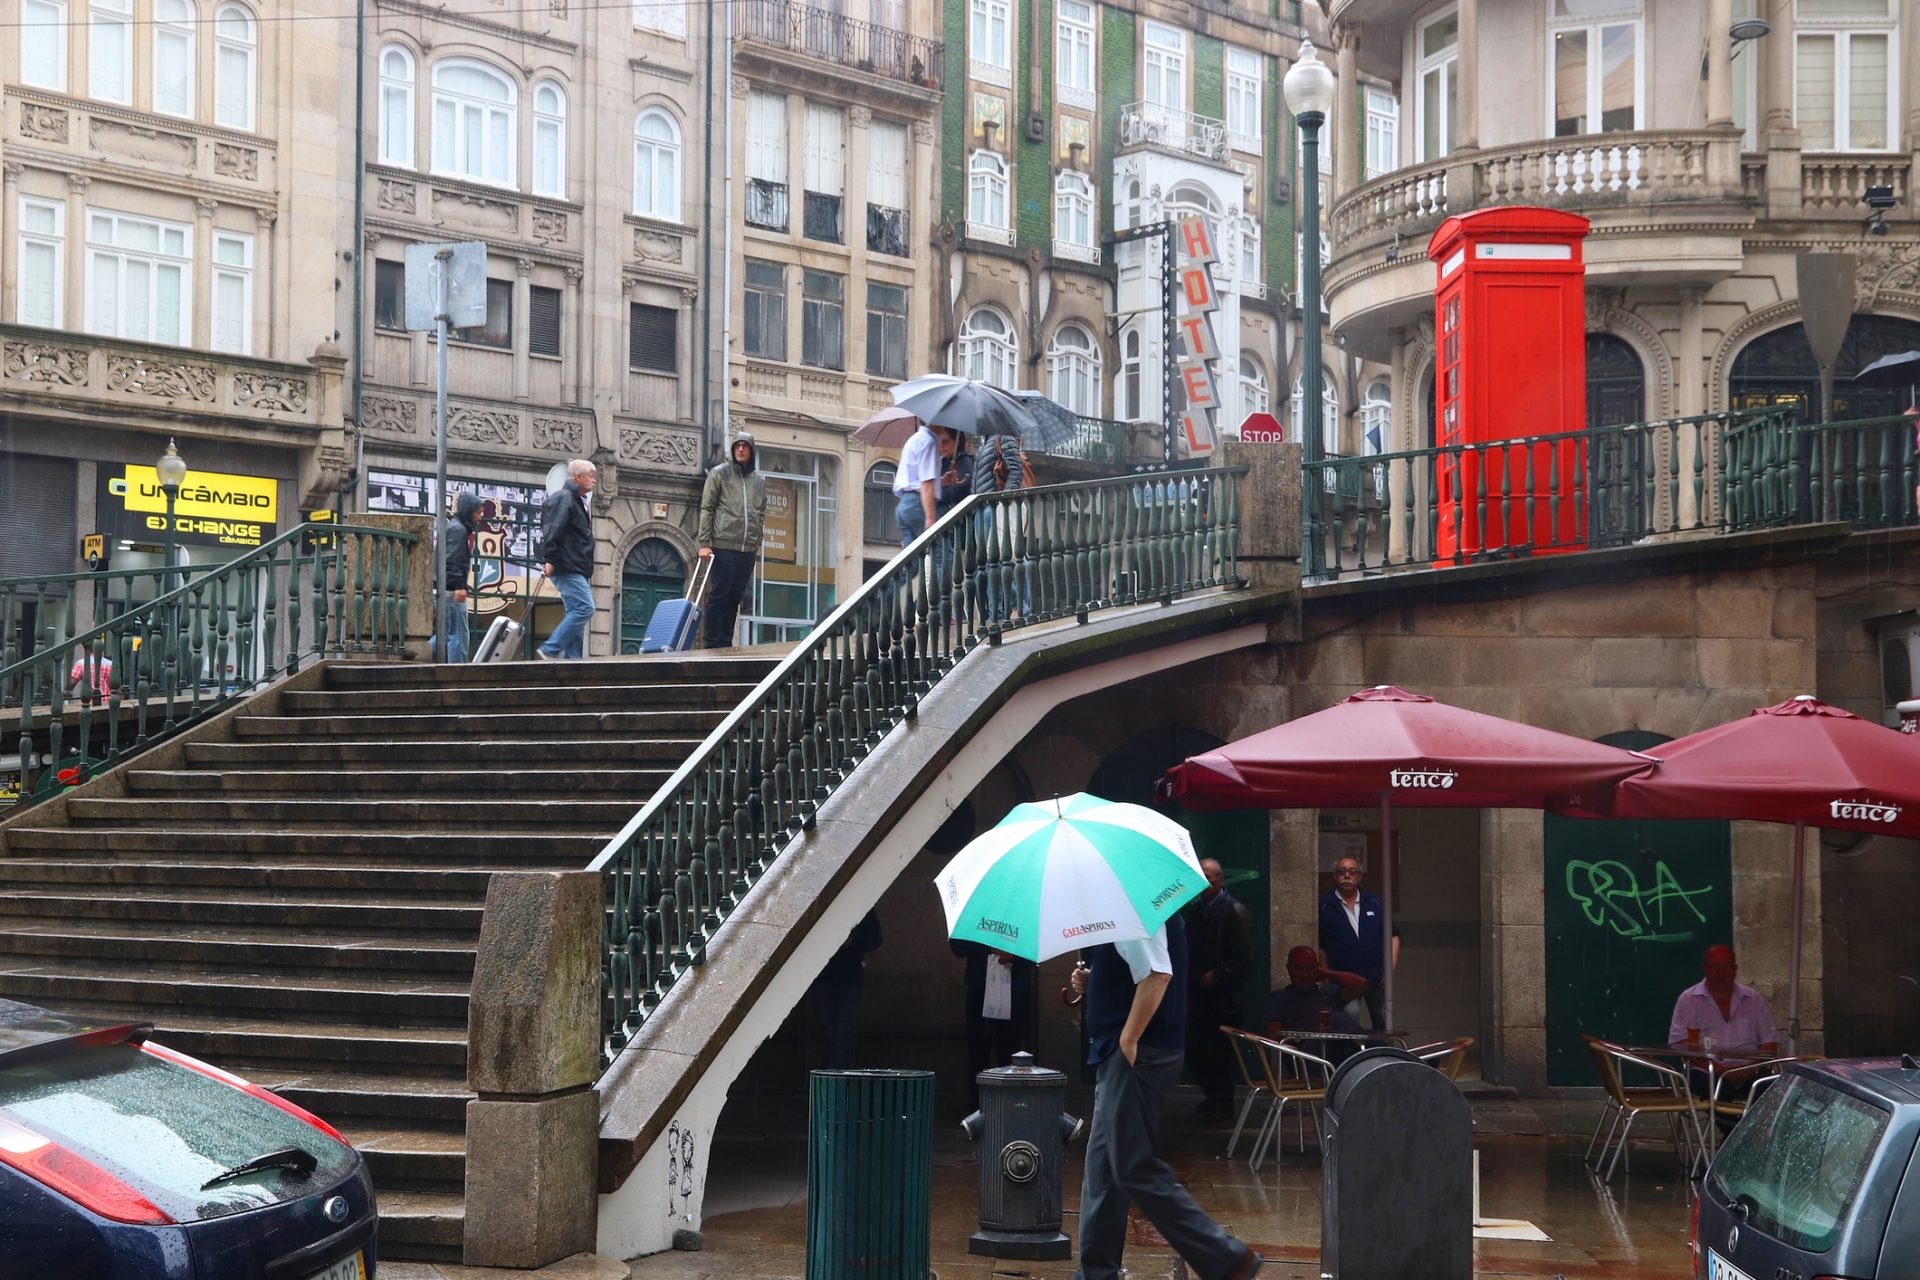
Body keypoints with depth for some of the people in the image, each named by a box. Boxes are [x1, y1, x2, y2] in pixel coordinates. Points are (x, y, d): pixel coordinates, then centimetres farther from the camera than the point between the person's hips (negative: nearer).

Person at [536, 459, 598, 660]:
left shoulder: (578, 500, 21)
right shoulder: (563, 499, -10)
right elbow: (552, 531, -21)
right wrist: (550, 560, -25)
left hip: (575, 570, 10)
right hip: (566, 568, -10)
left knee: (577, 612, 8)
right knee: (584, 608, -17)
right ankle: (550, 649, -15)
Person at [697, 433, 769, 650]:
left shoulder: (759, 480, 14)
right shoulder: (719, 474, 1)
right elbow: (706, 508, -2)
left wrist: (757, 542, 11)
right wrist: (704, 543, -8)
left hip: (748, 549, 4)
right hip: (724, 545, -4)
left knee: (736, 597, 6)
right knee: (719, 595, -4)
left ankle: (725, 642, 12)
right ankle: (711, 642, 0)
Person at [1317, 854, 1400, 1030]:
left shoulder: (1374, 903, 9)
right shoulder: (1325, 905, -1)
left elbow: (1393, 935, 13)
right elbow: (1318, 944, 0)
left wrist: (1391, 967, 2)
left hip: (1376, 978, 3)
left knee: (1382, 1025, 8)